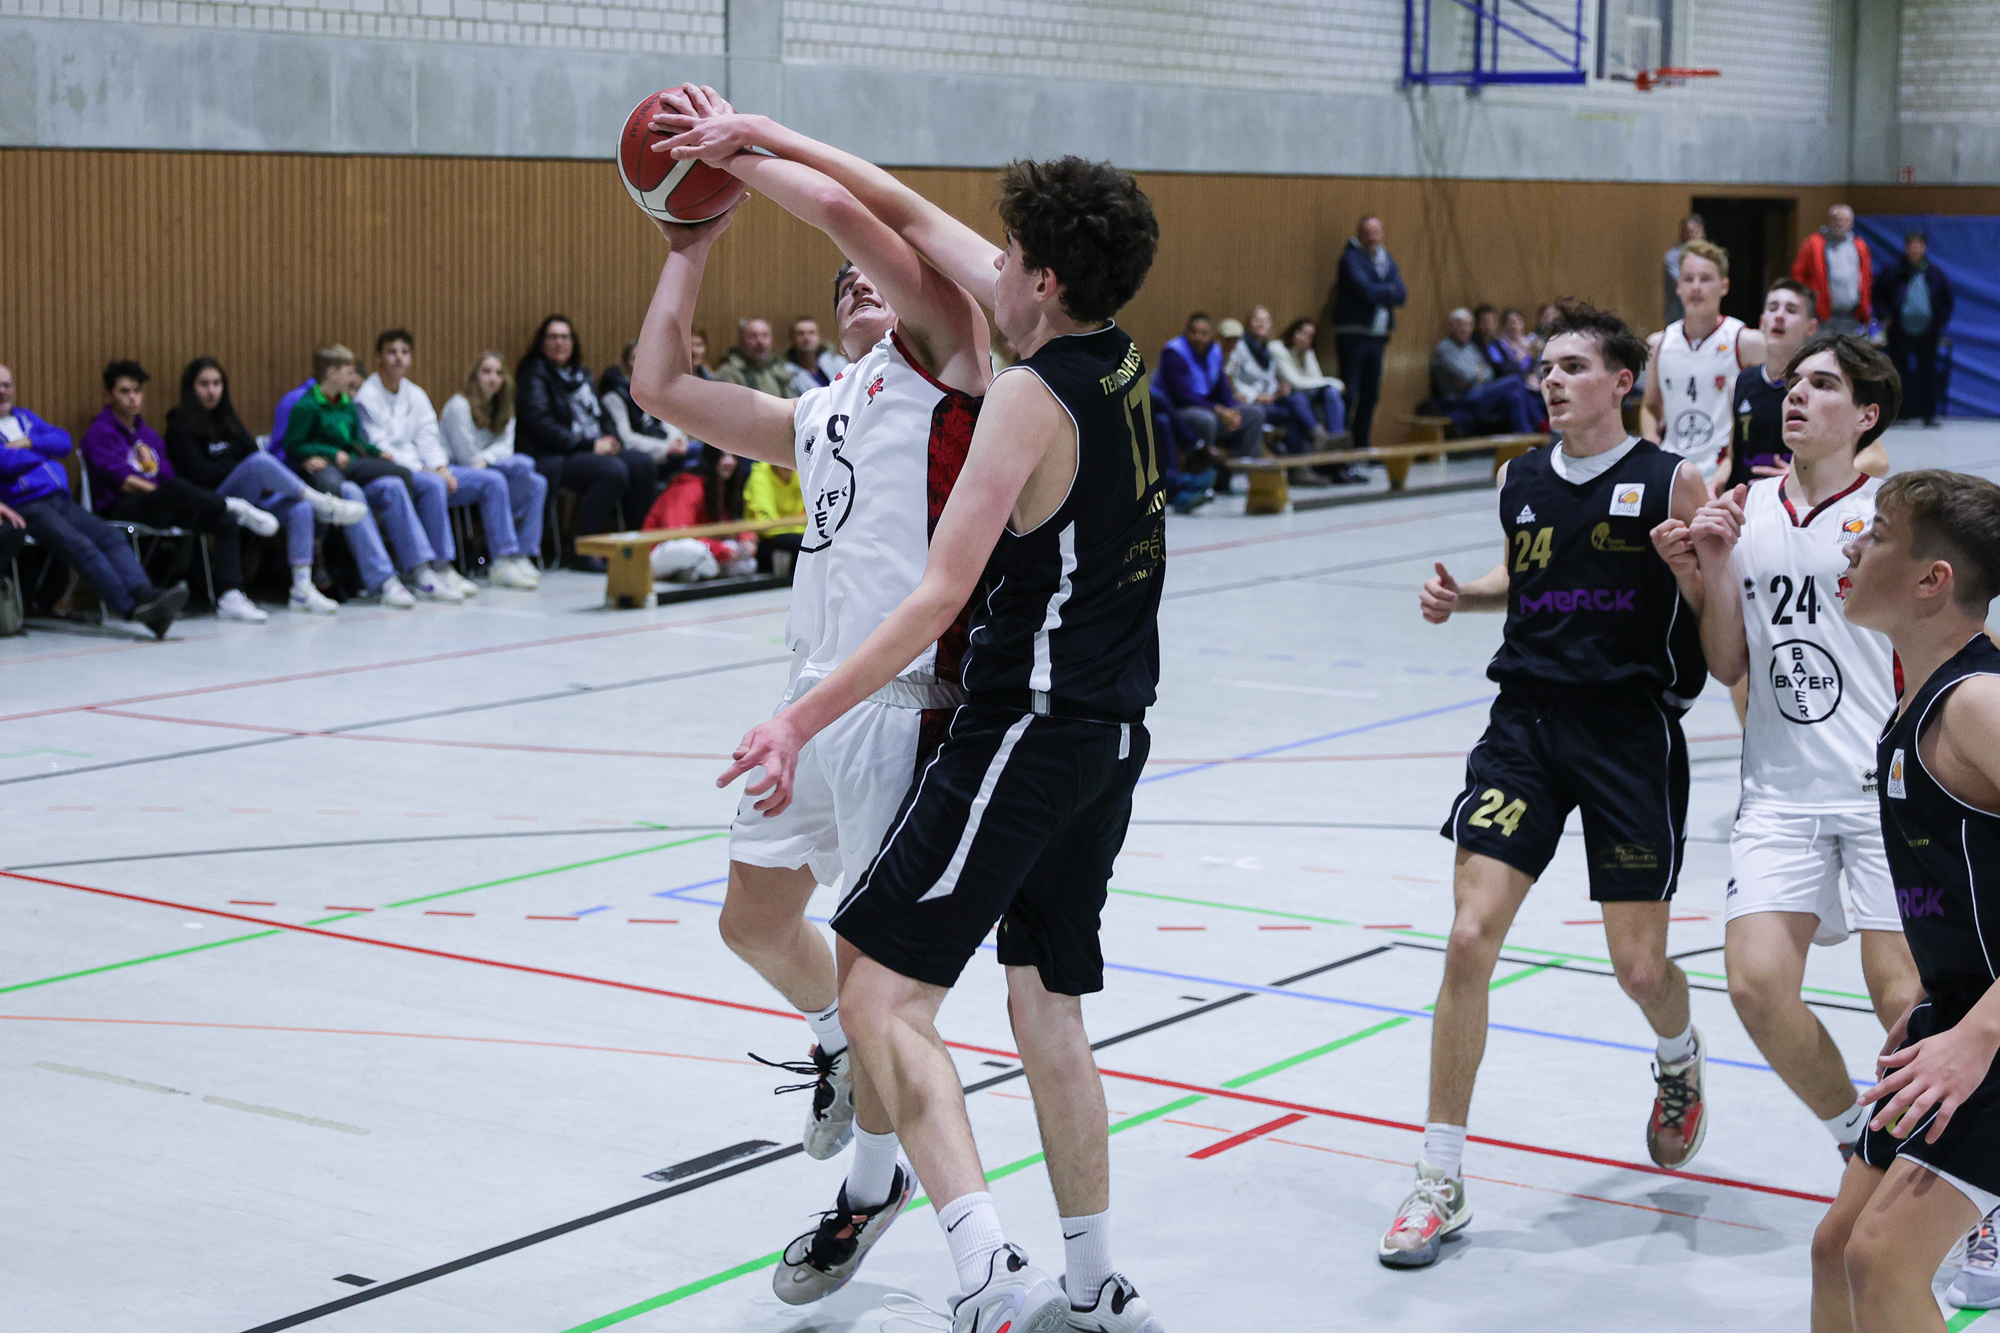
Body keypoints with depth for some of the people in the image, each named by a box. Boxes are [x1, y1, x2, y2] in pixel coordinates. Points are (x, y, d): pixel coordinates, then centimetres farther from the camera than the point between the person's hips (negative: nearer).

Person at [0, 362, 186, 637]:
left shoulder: (24, 417, 27)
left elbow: (63, 441, 15)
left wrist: (29, 443, -2)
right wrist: (43, 451, 5)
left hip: (60, 499, 7)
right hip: (27, 507, -7)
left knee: (112, 537, -18)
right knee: (80, 546, -28)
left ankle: (144, 593, -39)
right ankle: (131, 607, -43)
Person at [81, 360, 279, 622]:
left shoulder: (147, 434, 25)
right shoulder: (100, 433, 0)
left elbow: (166, 475, 17)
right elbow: (122, 481, -12)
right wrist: (164, 493, -17)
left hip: (160, 508, 8)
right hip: (121, 509, -8)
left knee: (226, 520, -16)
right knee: (176, 488, -40)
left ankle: (229, 597, -27)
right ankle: (234, 506, -17)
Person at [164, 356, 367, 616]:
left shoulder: (227, 419, 23)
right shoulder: (180, 426, 1)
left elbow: (250, 449, 14)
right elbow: (201, 474, -10)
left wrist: (264, 479, -9)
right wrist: (248, 467, -8)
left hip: (252, 494, 6)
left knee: (299, 509, -23)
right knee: (259, 462, -33)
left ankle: (302, 589, -30)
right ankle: (324, 504, -26)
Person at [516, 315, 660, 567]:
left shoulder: (580, 374, 23)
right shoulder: (535, 375, -1)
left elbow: (599, 415, 24)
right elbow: (541, 424, -13)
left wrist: (610, 441, 0)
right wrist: (589, 446, -17)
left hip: (593, 450, 8)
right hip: (550, 459, -8)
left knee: (643, 463, -16)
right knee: (612, 471, -32)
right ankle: (580, 553, -26)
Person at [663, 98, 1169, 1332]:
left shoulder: (1032, 397, -16)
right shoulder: (1115, 359, 8)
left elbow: (941, 598, -21)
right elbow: (910, 214, 14)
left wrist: (803, 720, -19)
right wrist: (756, 136, 17)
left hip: (1026, 728, -9)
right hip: (1112, 732, 9)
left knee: (882, 989, -8)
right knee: (1047, 1007, 17)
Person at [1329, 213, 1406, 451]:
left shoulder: (1387, 260, 16)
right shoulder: (1351, 258, -5)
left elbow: (1401, 296, 4)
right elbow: (1365, 290, -19)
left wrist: (1378, 293, -11)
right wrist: (1389, 291, -2)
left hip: (1378, 335, 7)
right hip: (1353, 333, -7)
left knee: (1371, 394, 7)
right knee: (1349, 393, -9)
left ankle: (1361, 443, 13)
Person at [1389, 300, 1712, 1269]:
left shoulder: (1671, 482, -5)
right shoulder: (1521, 480, 8)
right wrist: (1459, 596, 7)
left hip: (1631, 730, -3)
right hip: (1527, 720, 3)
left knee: (1640, 967, 3)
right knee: (1469, 939, -9)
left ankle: (1681, 1062, 43)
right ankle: (1441, 1181, 0)